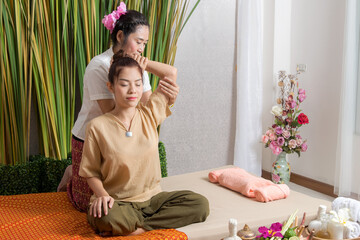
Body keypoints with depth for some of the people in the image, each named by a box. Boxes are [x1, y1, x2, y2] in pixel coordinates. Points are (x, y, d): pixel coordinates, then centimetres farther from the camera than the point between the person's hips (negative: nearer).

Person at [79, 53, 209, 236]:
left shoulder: (150, 114, 2)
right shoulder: (98, 126, -7)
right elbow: (91, 172, -1)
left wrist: (140, 62, 12)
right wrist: (102, 194, -20)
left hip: (151, 197, 5)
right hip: (117, 202, -4)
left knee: (200, 204, -18)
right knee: (105, 218, -39)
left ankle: (137, 228, -16)